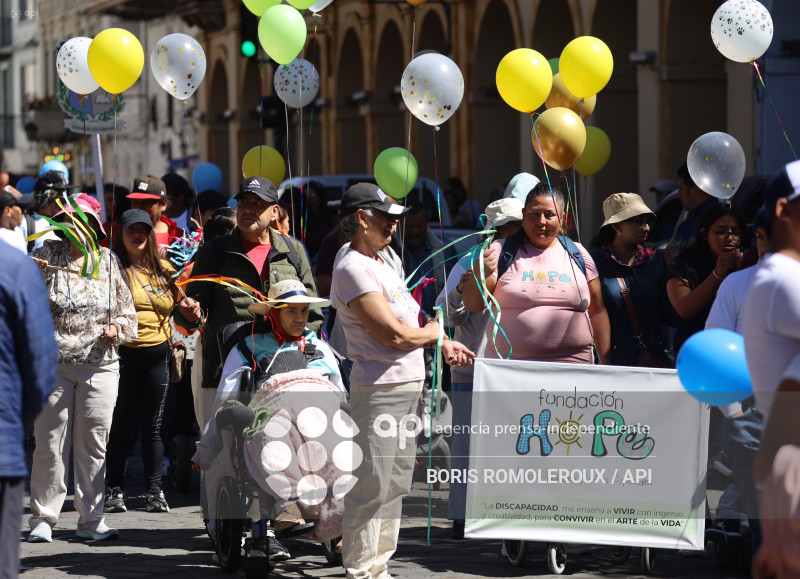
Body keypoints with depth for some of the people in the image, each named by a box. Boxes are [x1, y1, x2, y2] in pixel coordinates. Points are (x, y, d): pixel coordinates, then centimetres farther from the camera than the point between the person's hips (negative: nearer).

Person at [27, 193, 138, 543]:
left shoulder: (108, 262, 9)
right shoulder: (48, 255, 3)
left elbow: (126, 308, 15)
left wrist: (118, 327, -6)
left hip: (100, 366, 2)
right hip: (53, 365, -2)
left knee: (93, 446, 5)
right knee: (50, 445, -2)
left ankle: (91, 519, 13)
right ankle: (42, 519, 6)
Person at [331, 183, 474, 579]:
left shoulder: (379, 262, 17)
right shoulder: (353, 268, -15)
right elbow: (395, 335, -19)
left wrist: (443, 345, 11)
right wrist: (437, 331, -2)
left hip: (408, 384, 10)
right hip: (379, 387, -10)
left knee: (395, 483, 14)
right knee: (371, 485, -7)